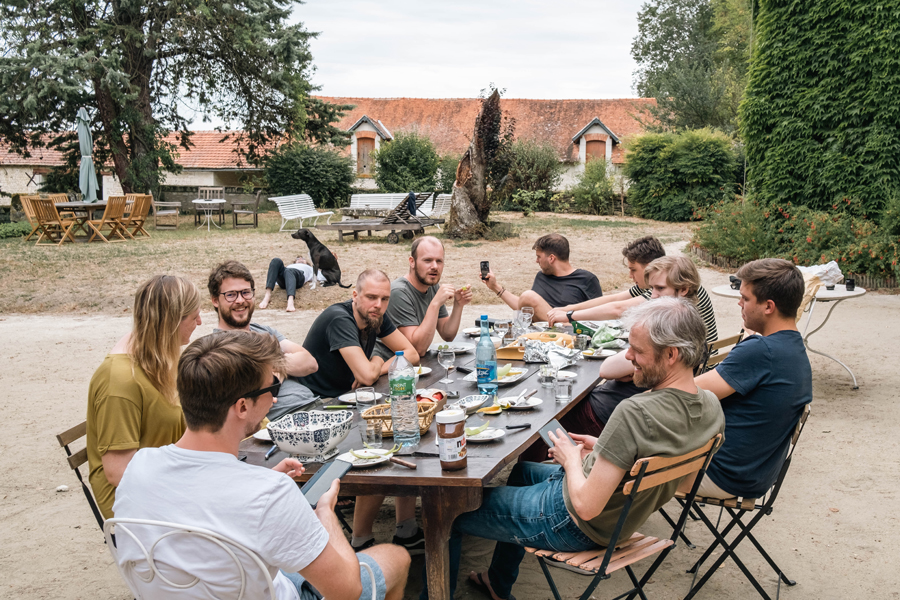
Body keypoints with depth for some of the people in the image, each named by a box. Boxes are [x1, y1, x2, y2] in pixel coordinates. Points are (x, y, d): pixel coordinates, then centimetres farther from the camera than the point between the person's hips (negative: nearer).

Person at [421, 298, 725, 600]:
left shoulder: (635, 413, -36)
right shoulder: (710, 405, -9)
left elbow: (586, 505, -31)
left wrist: (572, 459, -11)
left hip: (573, 525, -9)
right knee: (519, 470, 35)